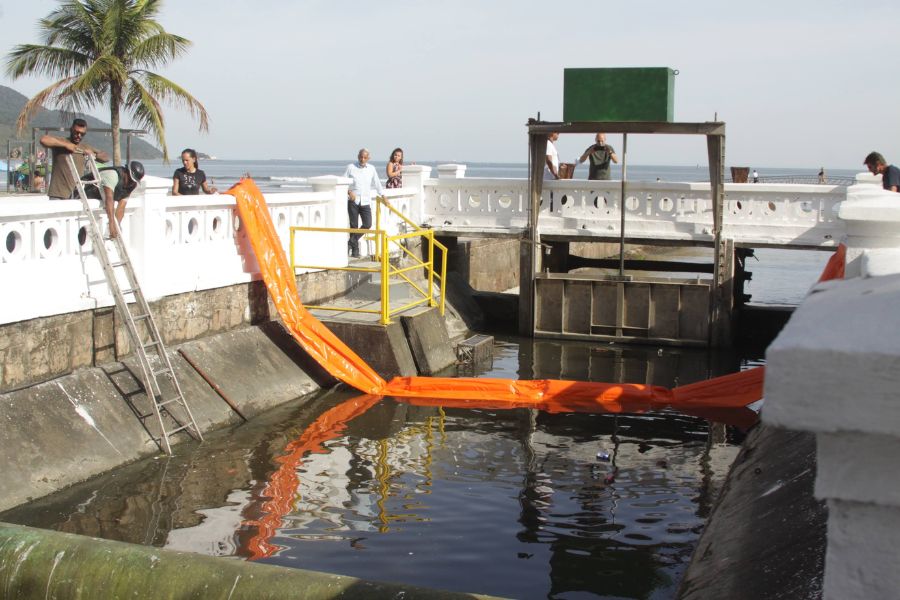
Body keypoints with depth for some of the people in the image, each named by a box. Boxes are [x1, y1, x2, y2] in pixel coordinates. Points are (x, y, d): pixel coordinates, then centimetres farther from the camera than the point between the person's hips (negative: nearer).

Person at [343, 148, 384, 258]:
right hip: (353, 201, -2)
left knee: (368, 224, -10)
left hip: (366, 201, 3)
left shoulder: (371, 169, 9)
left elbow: (377, 184, 20)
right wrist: (349, 191, -14)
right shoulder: (350, 167, 1)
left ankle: (351, 242, 5)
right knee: (354, 226, -2)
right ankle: (355, 249, 7)